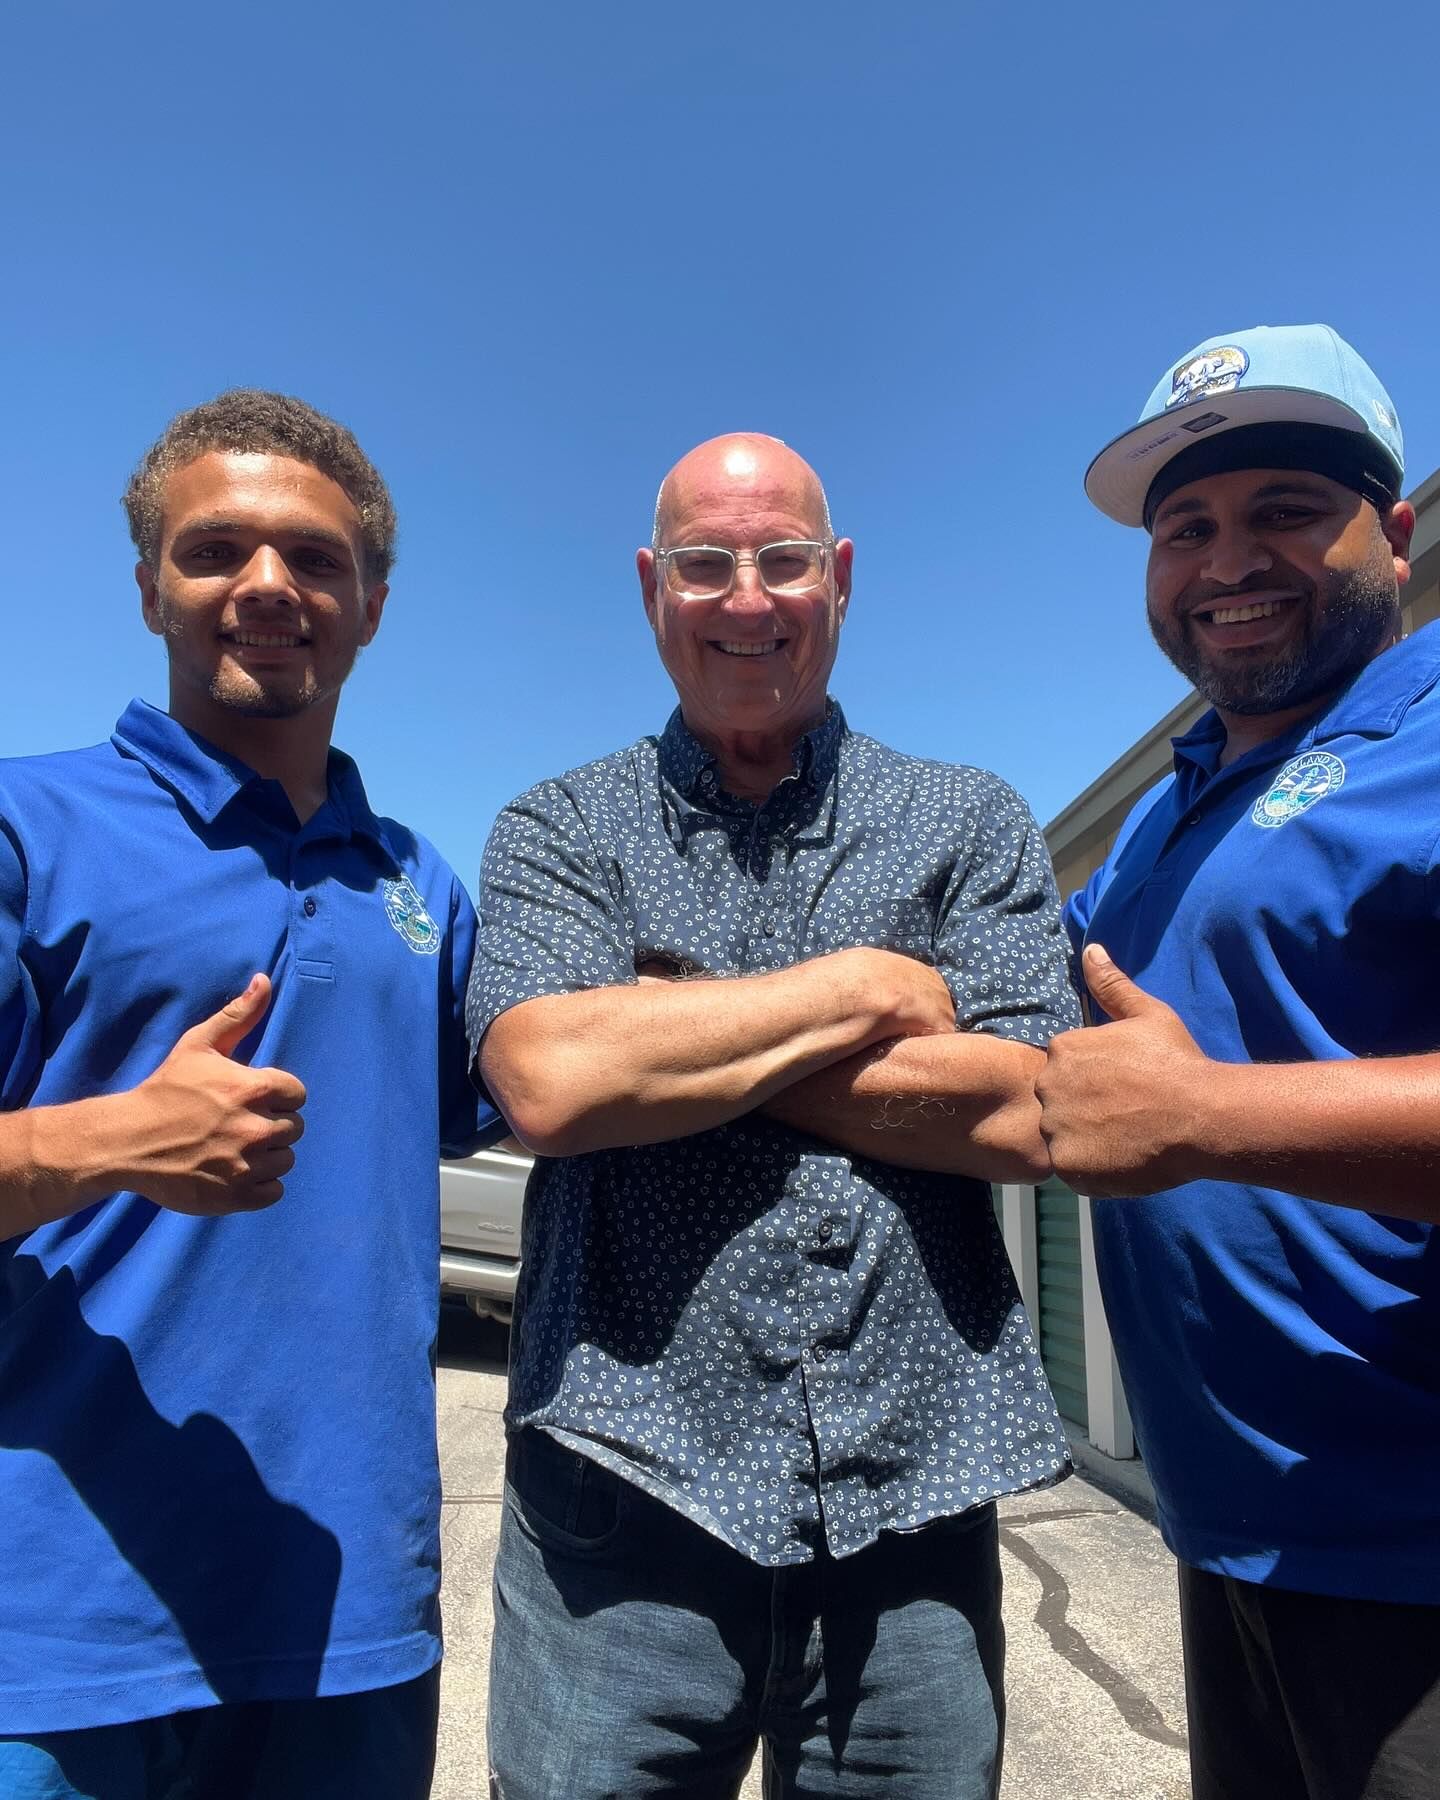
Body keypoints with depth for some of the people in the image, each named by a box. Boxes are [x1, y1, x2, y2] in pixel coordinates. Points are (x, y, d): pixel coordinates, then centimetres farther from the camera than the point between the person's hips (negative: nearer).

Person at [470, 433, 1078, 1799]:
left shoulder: (971, 824, 3)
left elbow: (1026, 1112, -9)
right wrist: (869, 987, -10)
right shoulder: (556, 831, 2)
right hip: (628, 1481, 0)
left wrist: (673, 1038, -11)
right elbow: (548, 1083, -15)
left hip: (914, 1493, 2)